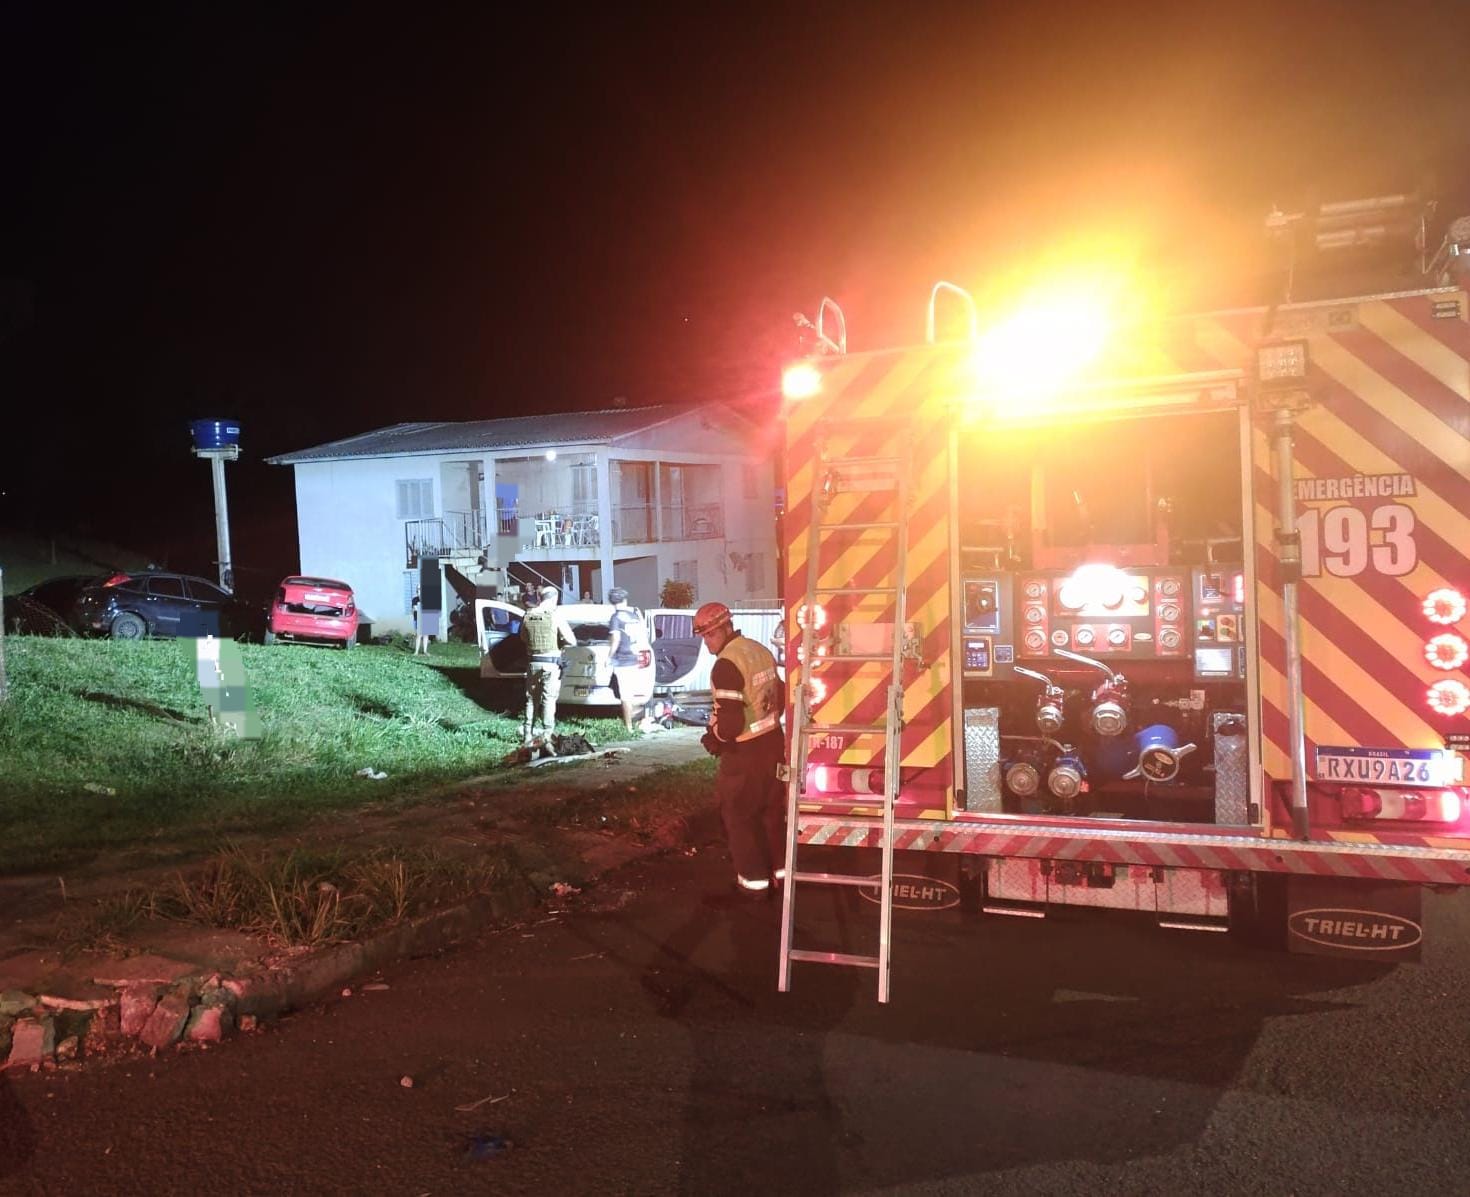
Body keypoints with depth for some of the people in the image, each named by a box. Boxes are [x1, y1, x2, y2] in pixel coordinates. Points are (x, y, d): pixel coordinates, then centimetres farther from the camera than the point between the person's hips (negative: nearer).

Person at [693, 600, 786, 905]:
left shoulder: (727, 664, -23)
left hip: (744, 753, -8)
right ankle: (780, 871, 29)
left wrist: (714, 737, -8)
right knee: (772, 811, 18)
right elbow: (779, 698, 14)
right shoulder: (761, 651, 5)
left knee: (739, 818, 5)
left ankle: (753, 883, 12)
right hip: (772, 742, 9)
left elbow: (730, 721, -26)